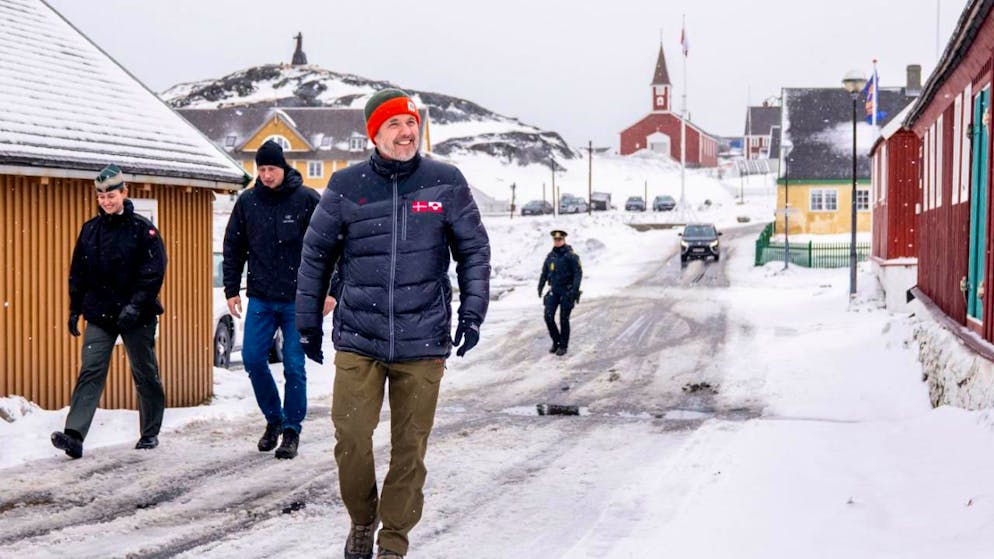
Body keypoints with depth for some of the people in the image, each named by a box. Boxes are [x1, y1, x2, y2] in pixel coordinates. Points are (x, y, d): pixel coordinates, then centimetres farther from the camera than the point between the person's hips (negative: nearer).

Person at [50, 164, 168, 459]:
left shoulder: (142, 228, -6)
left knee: (145, 374, 8)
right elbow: (78, 272, 14)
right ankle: (74, 435, -16)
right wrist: (75, 308, 11)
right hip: (99, 315, 3)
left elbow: (154, 271, -12)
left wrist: (136, 305, -20)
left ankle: (150, 434, 22)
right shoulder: (90, 230, 8)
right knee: (90, 372, -8)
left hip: (137, 316, -3)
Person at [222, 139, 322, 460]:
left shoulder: (307, 200, -4)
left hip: (297, 300, -3)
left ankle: (292, 428, 12)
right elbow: (233, 248, 13)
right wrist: (232, 289, 7)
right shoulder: (247, 201, 5)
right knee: (252, 358, 0)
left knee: (294, 366, 0)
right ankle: (273, 418, 19)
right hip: (260, 299, 3)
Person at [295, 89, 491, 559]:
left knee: (410, 447, 6)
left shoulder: (446, 182, 1)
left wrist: (472, 313, 1)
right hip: (357, 341, 0)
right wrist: (308, 324, 11)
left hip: (423, 343, 0)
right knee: (351, 439, -5)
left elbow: (474, 250, 9)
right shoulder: (346, 186, 0)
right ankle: (361, 521, 22)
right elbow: (316, 255, 9)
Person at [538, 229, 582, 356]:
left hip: (567, 292, -5)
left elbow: (578, 273, -13)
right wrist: (540, 287, 12)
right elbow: (544, 273, 17)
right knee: (548, 316, -5)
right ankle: (556, 341, 13)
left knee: (564, 319, 0)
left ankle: (563, 346, 12)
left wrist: (575, 290, -21)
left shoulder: (571, 255, -8)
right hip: (554, 291, 5)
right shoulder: (550, 255, 8)